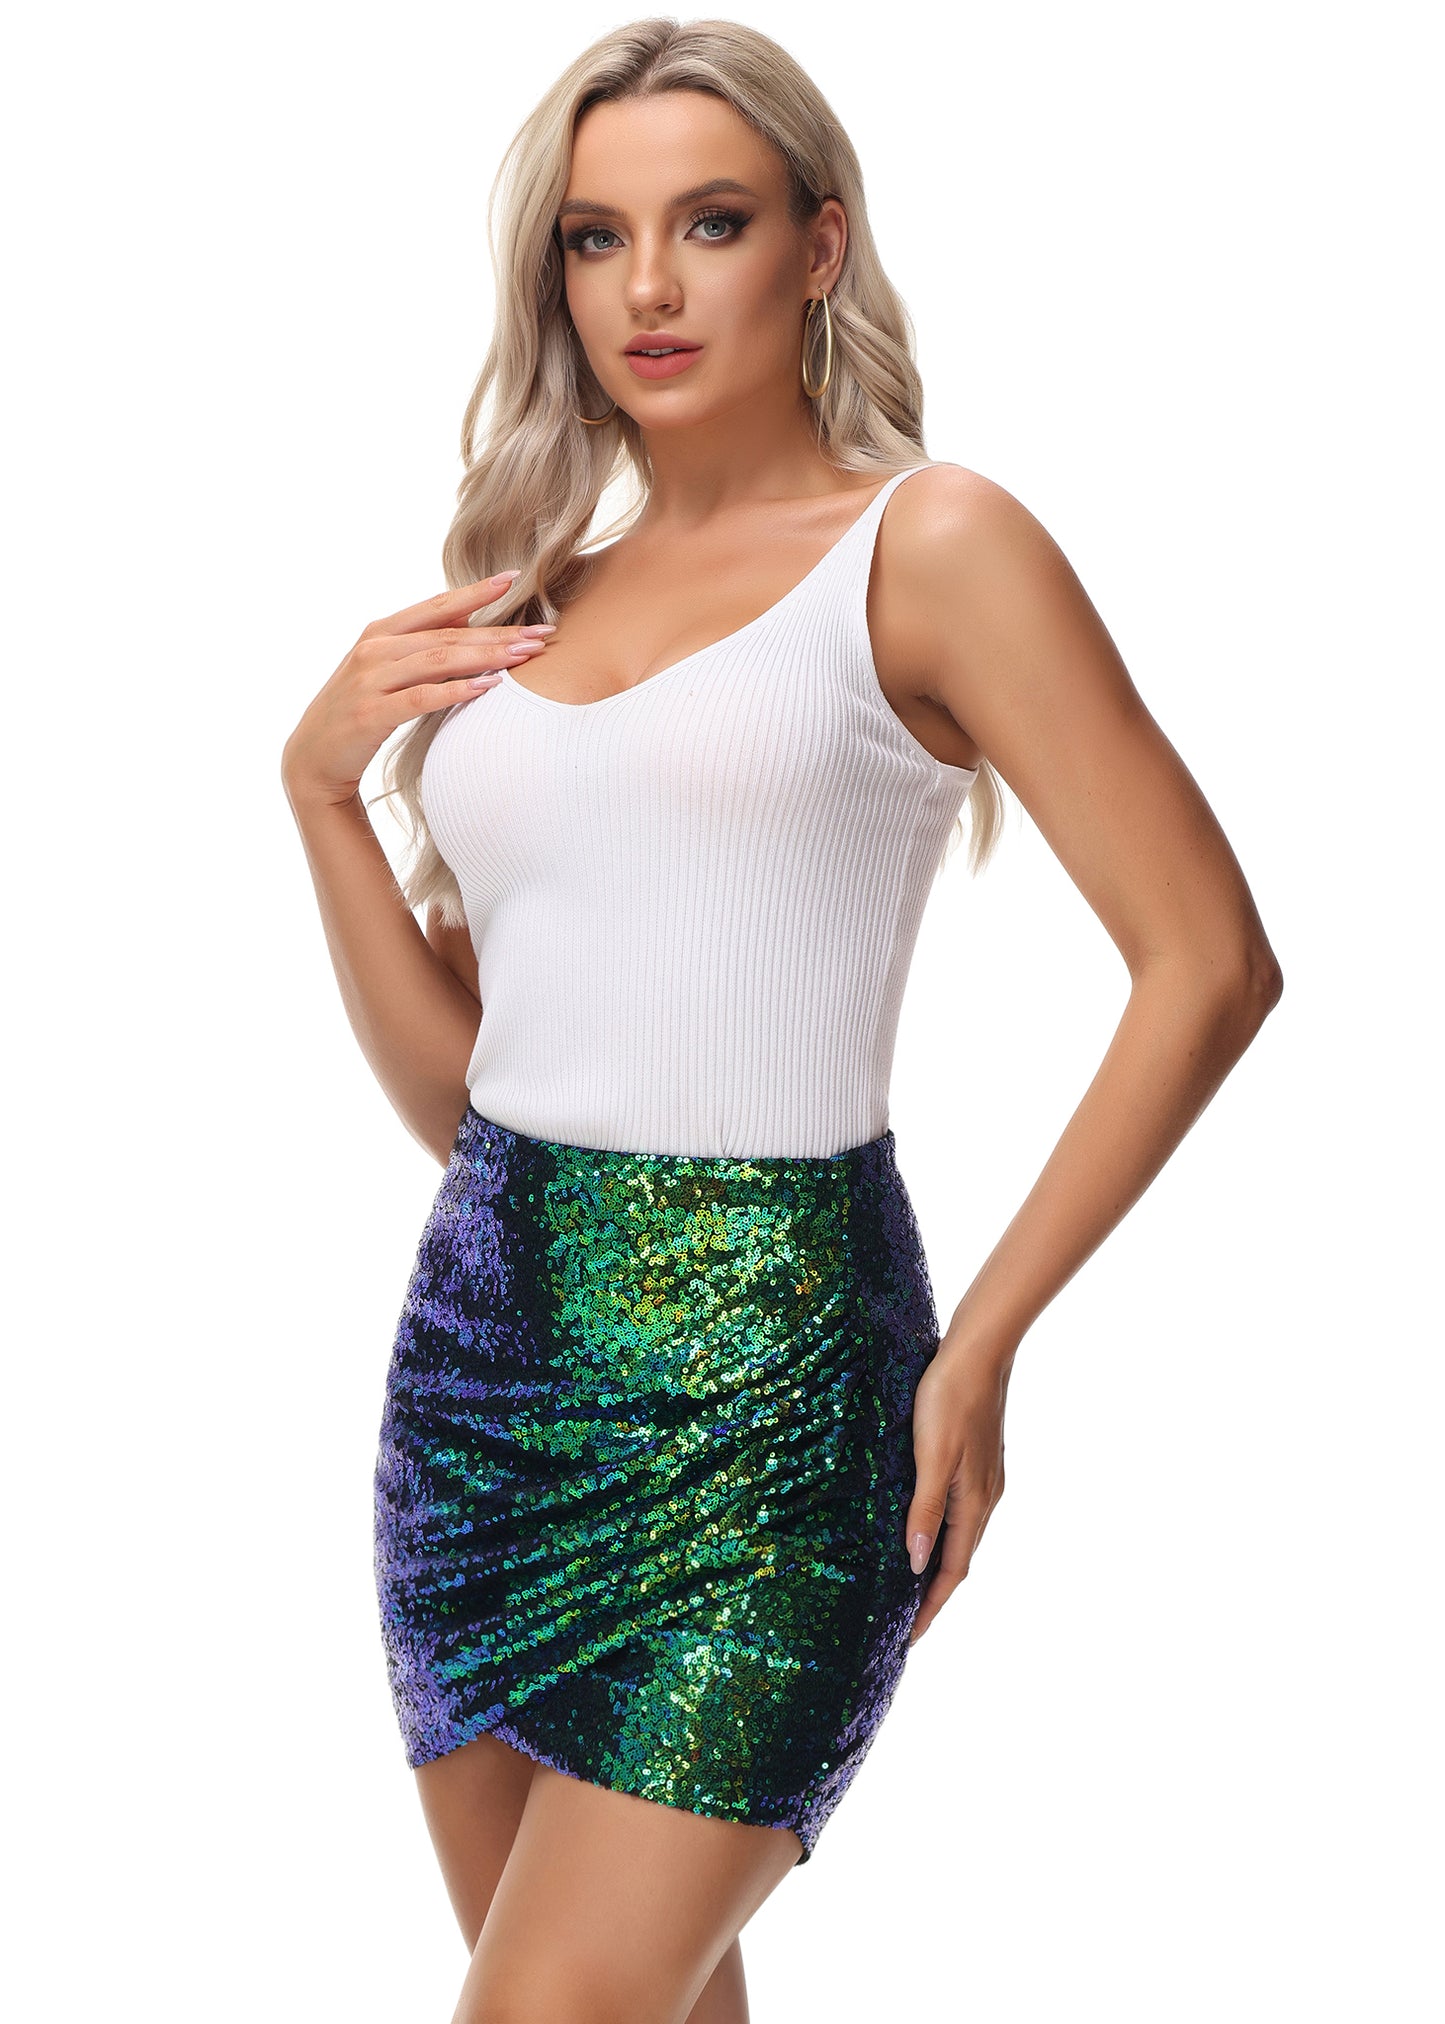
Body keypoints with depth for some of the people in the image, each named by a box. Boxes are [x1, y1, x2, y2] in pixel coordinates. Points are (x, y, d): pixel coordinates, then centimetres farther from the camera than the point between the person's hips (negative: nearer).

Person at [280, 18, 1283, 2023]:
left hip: (762, 1363, -6)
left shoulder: (924, 547, -3)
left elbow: (1209, 962, -8)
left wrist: (980, 1346, -8)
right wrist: (319, 784, 2)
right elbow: (456, 1084, 13)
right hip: (479, 1348, 6)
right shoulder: (526, 604, 13)